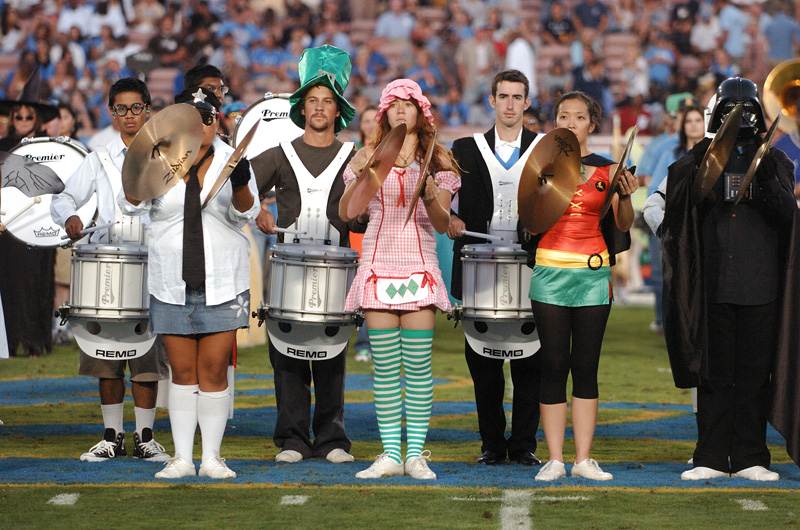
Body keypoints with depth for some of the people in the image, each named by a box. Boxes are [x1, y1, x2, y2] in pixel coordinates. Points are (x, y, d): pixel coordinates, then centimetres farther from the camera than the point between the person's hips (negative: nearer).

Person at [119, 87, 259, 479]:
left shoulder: (231, 161, 3)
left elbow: (245, 213, -9)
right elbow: (131, 204, -6)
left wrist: (240, 184, -29)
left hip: (223, 282, -1)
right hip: (172, 284, 1)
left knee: (214, 370, -1)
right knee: (182, 371, 4)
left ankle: (212, 457, 6)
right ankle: (182, 457, 9)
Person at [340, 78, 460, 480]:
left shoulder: (437, 160, 6)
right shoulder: (369, 156, 9)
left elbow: (443, 224, 1)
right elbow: (346, 212, 1)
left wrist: (431, 196, -18)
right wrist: (359, 179, -15)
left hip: (418, 266, -1)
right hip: (379, 263, 1)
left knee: (418, 365, -4)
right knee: (385, 366, -1)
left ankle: (416, 454, 0)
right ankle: (390, 454, 3)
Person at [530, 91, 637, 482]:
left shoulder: (607, 169, 7)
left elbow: (623, 225, 2)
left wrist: (625, 196, -16)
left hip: (594, 273, 1)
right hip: (551, 270, -1)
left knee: (586, 366, 1)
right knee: (554, 365, -3)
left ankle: (584, 459, 5)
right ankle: (554, 459, 0)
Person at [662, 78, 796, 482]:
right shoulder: (701, 158, 9)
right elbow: (678, 211, -5)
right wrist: (697, 173, -22)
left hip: (760, 287, 0)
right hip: (714, 286, 0)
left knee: (754, 373, 2)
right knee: (715, 373, 2)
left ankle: (749, 458, 8)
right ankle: (712, 458, 6)